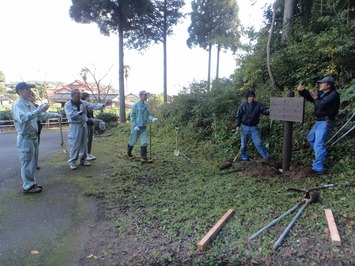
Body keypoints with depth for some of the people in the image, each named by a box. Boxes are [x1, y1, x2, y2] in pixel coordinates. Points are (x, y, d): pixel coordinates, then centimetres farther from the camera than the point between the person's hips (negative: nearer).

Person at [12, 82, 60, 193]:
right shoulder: (17, 105, -14)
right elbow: (23, 118, -33)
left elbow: (41, 116, 24)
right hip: (25, 138, -9)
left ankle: (32, 182, 28)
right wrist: (40, 110, -37)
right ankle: (28, 186, 10)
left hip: (34, 137, 9)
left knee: (33, 162, 16)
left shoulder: (30, 104, 12)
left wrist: (54, 114, 18)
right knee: (27, 162, 0)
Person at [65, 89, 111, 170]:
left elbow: (93, 106, -2)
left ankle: (83, 160, 25)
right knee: (74, 145, -3)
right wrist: (81, 112, -21)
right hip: (75, 126, -5)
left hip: (83, 125, 5)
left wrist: (103, 105, -12)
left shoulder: (83, 103, 6)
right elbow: (71, 116, -17)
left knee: (84, 144, 11)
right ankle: (72, 162, 8)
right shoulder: (68, 105, -6)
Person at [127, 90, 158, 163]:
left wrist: (152, 119, -10)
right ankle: (129, 152, 36)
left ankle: (144, 158, 4)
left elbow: (148, 115, 11)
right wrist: (135, 125, -15)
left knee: (144, 143, 0)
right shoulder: (135, 105, -8)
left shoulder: (146, 105, 7)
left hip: (144, 127, 5)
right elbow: (132, 116, -8)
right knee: (133, 141, 10)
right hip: (136, 127, -5)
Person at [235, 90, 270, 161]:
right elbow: (238, 116, 3)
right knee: (243, 144, 8)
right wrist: (238, 125, -5)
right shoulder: (243, 106, 1)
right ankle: (245, 158, 24)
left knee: (259, 143, -9)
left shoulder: (258, 105, -1)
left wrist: (268, 111, -41)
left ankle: (266, 156, 0)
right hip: (244, 127, 1)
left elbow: (264, 110, -16)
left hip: (254, 127, -1)